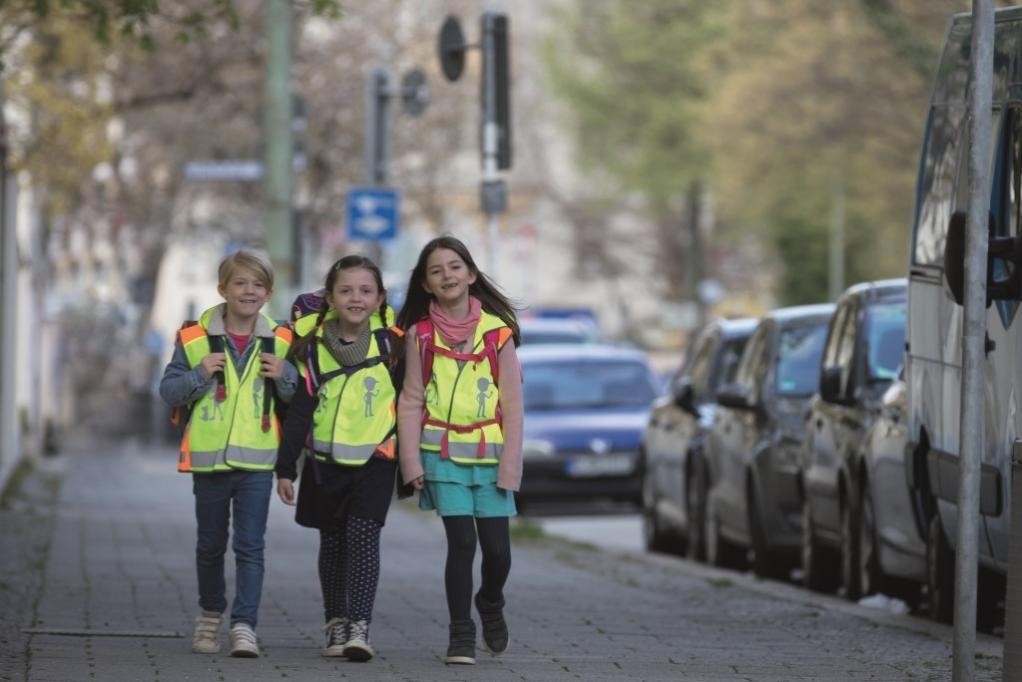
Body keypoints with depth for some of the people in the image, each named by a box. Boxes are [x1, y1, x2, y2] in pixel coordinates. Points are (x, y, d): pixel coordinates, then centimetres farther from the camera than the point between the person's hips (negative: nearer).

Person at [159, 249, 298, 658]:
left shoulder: (280, 343, 3)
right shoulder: (195, 339, -2)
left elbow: (299, 401, 10)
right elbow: (168, 391, 0)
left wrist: (285, 377, -10)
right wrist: (200, 375, -17)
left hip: (257, 461, 0)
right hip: (209, 458, 0)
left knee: (250, 547, -6)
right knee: (210, 545, 14)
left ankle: (244, 625, -7)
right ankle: (210, 615, 33)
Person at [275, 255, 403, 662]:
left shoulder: (389, 340, -3)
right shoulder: (314, 346, -1)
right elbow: (300, 410, 1)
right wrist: (286, 467, -1)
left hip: (375, 460, -2)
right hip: (325, 460, 2)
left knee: (363, 536, -14)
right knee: (332, 542, 10)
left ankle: (360, 626, -16)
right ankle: (336, 624, 20)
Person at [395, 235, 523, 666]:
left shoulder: (497, 331, 1)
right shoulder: (420, 334, 3)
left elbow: (512, 402, 1)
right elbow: (411, 400, 4)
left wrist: (509, 464, -4)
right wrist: (411, 460, -4)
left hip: (489, 453, 1)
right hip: (443, 452, -1)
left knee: (497, 548, 1)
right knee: (462, 542, -10)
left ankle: (490, 604, 32)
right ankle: (461, 634, 1)